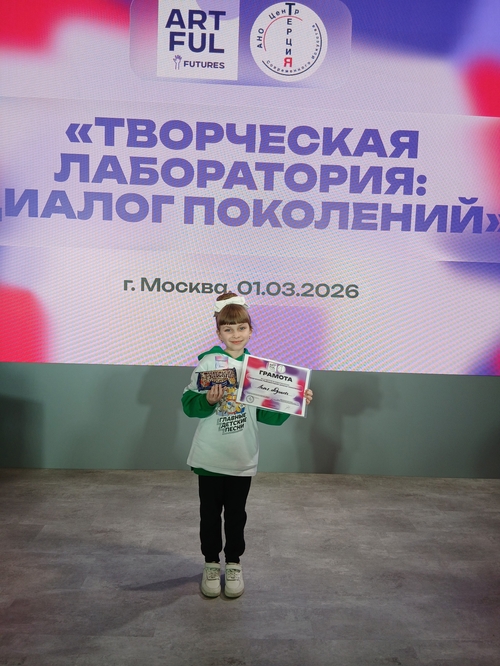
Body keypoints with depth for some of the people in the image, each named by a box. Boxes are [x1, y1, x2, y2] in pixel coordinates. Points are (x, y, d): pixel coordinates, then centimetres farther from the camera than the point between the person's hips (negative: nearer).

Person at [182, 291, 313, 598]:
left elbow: (266, 413, 3)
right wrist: (208, 401, -27)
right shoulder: (208, 362, -8)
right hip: (210, 456, -1)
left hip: (243, 458, 2)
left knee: (236, 513, 15)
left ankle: (234, 563, 35)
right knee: (210, 512, 13)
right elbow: (189, 405, -9)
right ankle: (212, 563, 33)